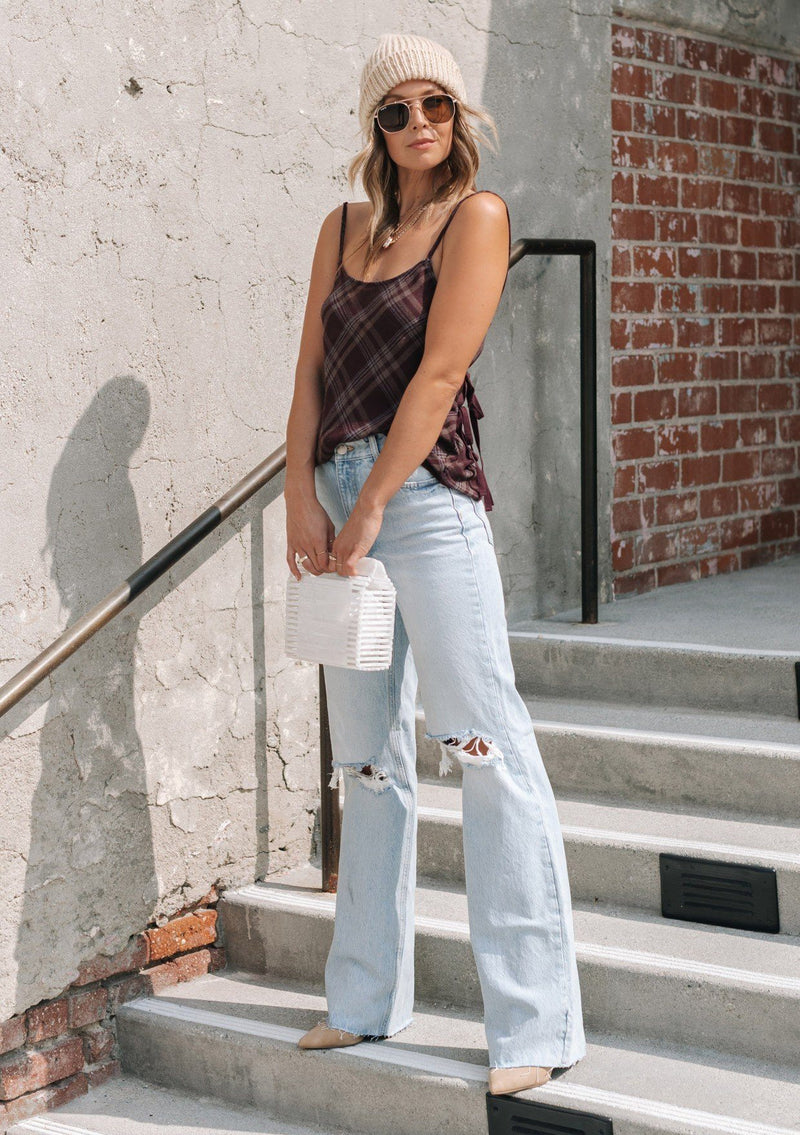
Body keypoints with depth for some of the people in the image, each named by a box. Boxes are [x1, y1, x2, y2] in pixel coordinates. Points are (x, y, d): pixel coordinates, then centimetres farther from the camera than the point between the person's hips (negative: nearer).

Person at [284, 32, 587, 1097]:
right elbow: (313, 370, 10)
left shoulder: (477, 215, -2)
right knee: (367, 756, 12)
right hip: (339, 491, 7)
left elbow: (439, 370, -10)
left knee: (484, 741, -10)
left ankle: (536, 1023, -6)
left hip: (426, 491, -7)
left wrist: (370, 508, -13)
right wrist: (303, 495, -3)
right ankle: (368, 1001, 23)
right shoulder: (343, 227, 16)